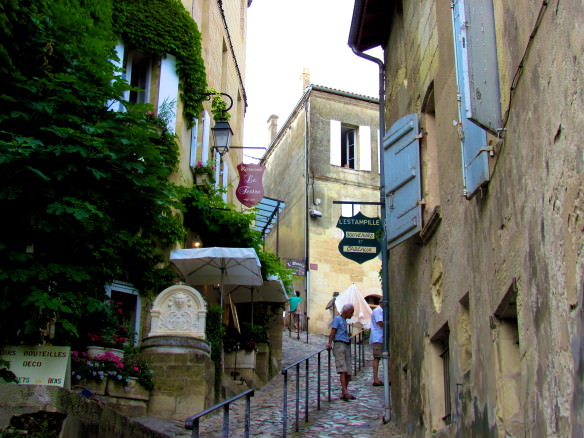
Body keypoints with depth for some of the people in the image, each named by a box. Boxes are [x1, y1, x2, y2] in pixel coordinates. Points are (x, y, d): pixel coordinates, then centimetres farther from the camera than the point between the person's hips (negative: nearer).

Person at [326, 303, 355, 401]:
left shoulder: (344, 320, 25)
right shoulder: (337, 318, 1)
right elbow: (333, 332, -9)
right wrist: (330, 343, -18)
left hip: (346, 346, 8)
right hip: (339, 345, -8)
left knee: (348, 372, 2)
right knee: (343, 370, -18)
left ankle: (343, 393, 7)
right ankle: (345, 392, -26)